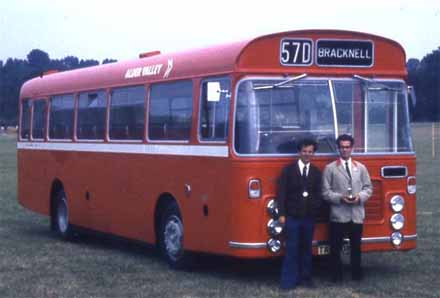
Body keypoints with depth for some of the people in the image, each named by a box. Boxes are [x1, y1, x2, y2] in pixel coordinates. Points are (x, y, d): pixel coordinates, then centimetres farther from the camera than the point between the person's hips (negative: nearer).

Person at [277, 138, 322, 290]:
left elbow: (319, 194, 11)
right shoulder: (288, 170, 1)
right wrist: (281, 214, -10)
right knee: (291, 249, -3)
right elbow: (282, 193, -3)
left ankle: (305, 277, 16)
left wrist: (316, 205, -10)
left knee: (306, 248, 8)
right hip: (292, 216, -3)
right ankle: (289, 280, 0)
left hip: (309, 217, 3)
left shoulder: (316, 172, 10)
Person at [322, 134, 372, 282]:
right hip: (338, 215, -3)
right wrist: (340, 198, -15)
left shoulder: (361, 168, 13)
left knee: (356, 247, 8)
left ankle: (356, 275, 17)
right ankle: (337, 277, 6)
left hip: (357, 215, 3)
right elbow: (326, 192, -1)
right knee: (336, 248, -1)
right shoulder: (330, 168, 2)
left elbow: (368, 188, 12)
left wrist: (360, 197, -8)